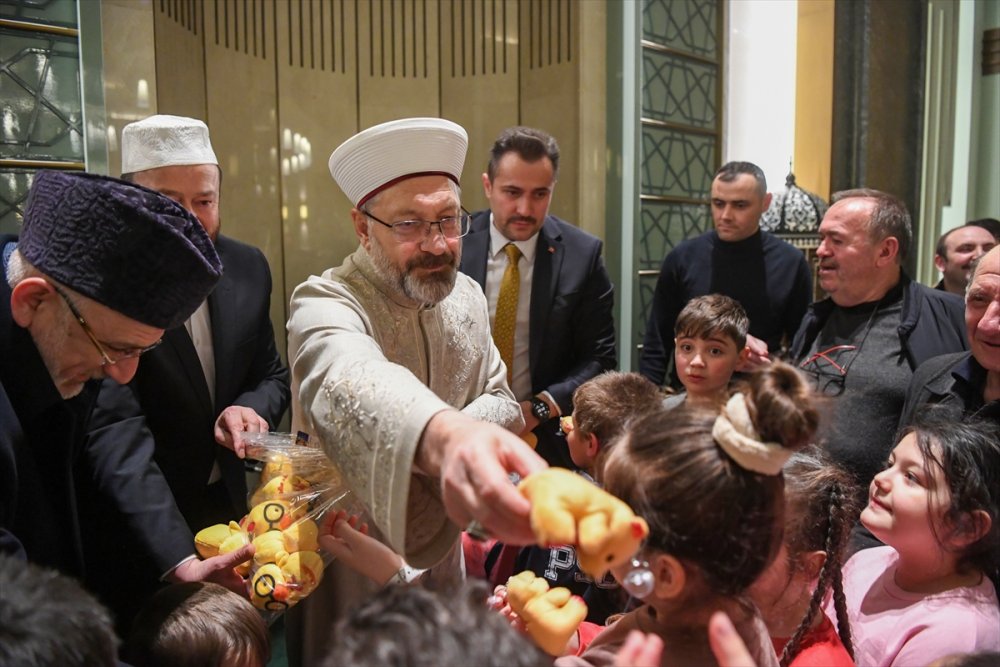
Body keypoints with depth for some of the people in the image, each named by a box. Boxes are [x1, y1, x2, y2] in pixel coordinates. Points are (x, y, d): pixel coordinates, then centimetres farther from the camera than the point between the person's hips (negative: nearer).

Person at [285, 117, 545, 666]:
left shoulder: (467, 296, -4)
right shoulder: (323, 304, -24)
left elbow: (500, 398, 4)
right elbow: (347, 379, -47)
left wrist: (466, 440, -21)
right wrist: (441, 437, -69)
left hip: (440, 549, 6)